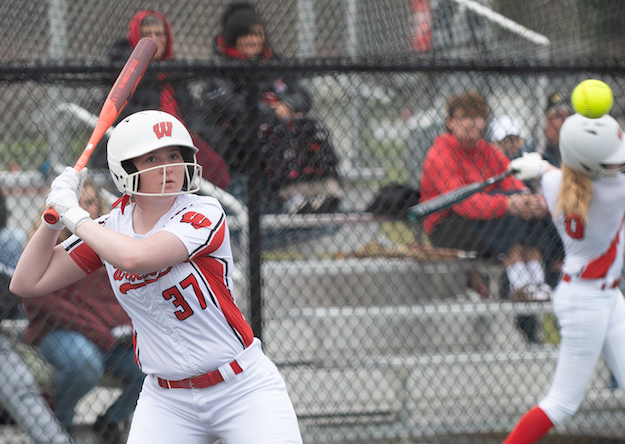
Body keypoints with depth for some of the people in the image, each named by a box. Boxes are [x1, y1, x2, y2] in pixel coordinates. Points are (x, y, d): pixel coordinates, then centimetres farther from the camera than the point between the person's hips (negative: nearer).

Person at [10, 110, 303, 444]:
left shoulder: (204, 214, -14)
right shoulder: (111, 228, 1)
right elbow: (27, 283, 3)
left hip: (244, 388, -4)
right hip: (166, 400, 4)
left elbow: (136, 257, -31)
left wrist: (74, 216, -18)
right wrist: (55, 215, -7)